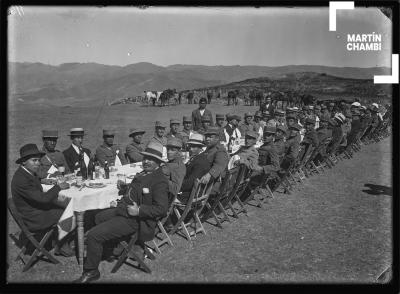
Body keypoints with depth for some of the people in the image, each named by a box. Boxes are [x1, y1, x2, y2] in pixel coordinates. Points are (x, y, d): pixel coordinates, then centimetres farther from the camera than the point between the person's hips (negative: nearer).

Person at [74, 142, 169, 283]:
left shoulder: (160, 181, -21)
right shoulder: (143, 174, 8)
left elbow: (161, 209, -27)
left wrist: (138, 211, -27)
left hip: (132, 220, -11)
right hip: (122, 210, 11)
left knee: (93, 235, -14)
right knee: (99, 217, 33)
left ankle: (91, 271, 5)